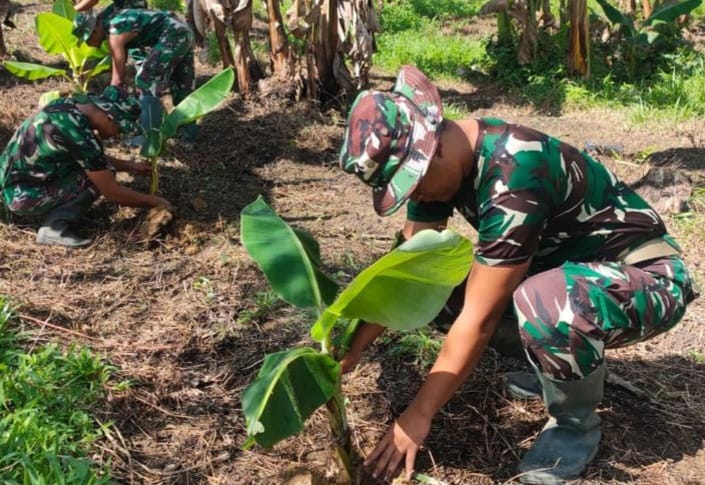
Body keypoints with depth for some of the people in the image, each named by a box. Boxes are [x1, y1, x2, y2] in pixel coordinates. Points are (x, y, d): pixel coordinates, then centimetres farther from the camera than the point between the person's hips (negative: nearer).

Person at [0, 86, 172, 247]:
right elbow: (112, 192, -18)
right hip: (23, 196, -9)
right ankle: (54, 228, -12)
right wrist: (153, 201, -6)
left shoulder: (67, 105, 0)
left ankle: (53, 213, 7)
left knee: (97, 167, 11)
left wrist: (130, 166, 16)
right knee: (98, 177, -12)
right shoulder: (80, 135, -26)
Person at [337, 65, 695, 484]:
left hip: (647, 276, -8)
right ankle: (571, 363, 13)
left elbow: (480, 320, -30)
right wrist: (352, 348, -10)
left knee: (540, 302, -39)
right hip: (572, 263, 8)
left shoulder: (513, 177, -33)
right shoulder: (441, 157, -8)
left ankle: (577, 422, -8)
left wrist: (419, 415, -24)